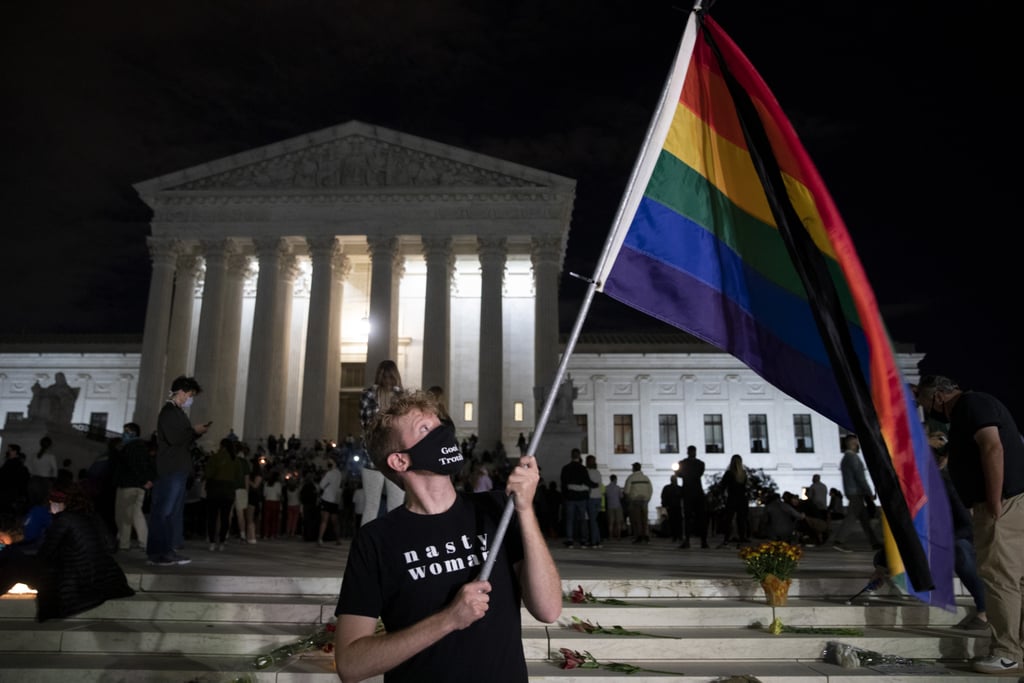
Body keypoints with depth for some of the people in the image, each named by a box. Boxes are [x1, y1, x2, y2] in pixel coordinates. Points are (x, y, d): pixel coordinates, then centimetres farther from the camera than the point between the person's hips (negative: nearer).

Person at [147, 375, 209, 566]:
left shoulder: (178, 412, 20)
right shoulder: (169, 411, -10)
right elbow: (173, 438, -21)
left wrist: (197, 431, 7)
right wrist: (195, 431, -9)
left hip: (179, 468, 10)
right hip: (171, 469, -10)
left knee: (173, 511, 12)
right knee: (163, 510, -6)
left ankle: (167, 550, 17)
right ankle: (157, 552, -3)